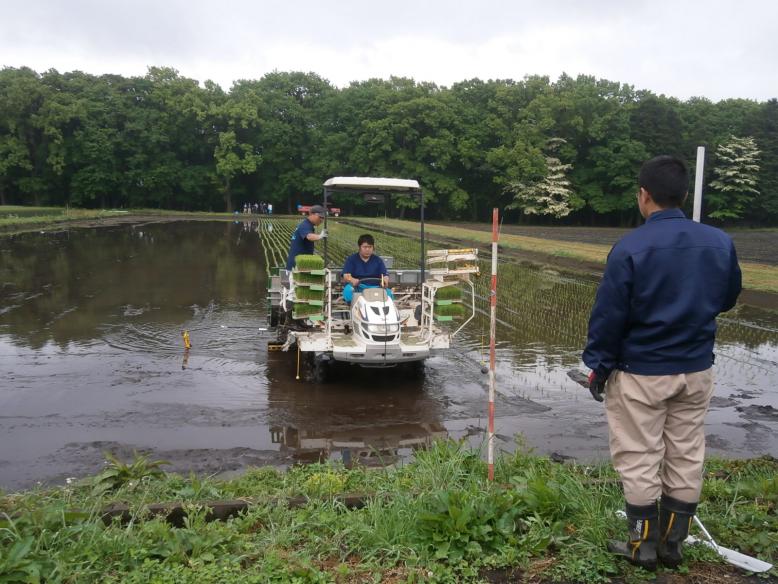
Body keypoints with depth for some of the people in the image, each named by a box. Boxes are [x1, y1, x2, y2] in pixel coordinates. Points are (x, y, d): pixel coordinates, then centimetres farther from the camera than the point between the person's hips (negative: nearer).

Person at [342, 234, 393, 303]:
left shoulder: (378, 261, 14)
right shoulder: (351, 259, 8)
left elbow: (385, 275, 4)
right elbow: (346, 276, -4)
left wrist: (385, 281, -23)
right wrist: (352, 280, -29)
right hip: (357, 287, -2)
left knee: (389, 293, -28)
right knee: (348, 290, -36)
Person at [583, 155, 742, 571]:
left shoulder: (630, 248, -18)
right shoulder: (720, 242, -2)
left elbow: (608, 317, -15)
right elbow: (728, 299, 13)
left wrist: (598, 366, -4)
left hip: (640, 373, -5)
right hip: (697, 369, 5)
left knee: (638, 460, 9)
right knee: (686, 458, 15)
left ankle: (644, 545, 20)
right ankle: (673, 543, 27)